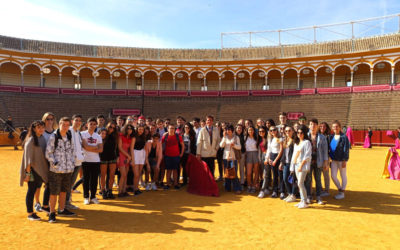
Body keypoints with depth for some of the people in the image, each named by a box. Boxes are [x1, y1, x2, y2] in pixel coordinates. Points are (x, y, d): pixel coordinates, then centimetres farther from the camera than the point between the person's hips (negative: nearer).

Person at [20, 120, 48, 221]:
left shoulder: (42, 139, 8)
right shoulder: (31, 140, -13)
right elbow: (28, 157, -15)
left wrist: (46, 169, 12)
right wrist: (28, 172, -17)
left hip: (41, 169, 7)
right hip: (33, 169, -7)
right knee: (31, 191, 1)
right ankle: (30, 213, 12)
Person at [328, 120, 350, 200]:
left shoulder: (344, 137, -9)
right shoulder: (331, 137, 8)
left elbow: (346, 149, -12)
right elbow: (329, 148, 13)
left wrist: (344, 160, -15)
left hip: (341, 160, -5)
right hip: (333, 160, 6)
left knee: (343, 176, 8)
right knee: (333, 176, 6)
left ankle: (342, 193, 19)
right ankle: (340, 189, 27)